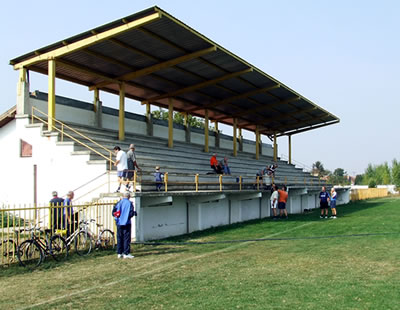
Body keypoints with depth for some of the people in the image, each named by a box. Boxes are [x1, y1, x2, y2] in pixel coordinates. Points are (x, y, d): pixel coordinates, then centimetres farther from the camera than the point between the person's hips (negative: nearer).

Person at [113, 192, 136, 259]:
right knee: (126, 238, 0)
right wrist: (134, 213, 8)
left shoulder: (118, 203, 4)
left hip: (119, 223, 4)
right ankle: (126, 253, -2)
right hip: (126, 223, -4)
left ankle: (119, 253, 13)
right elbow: (131, 213, -12)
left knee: (119, 238, 10)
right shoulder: (129, 203, -8)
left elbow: (113, 212, 2)